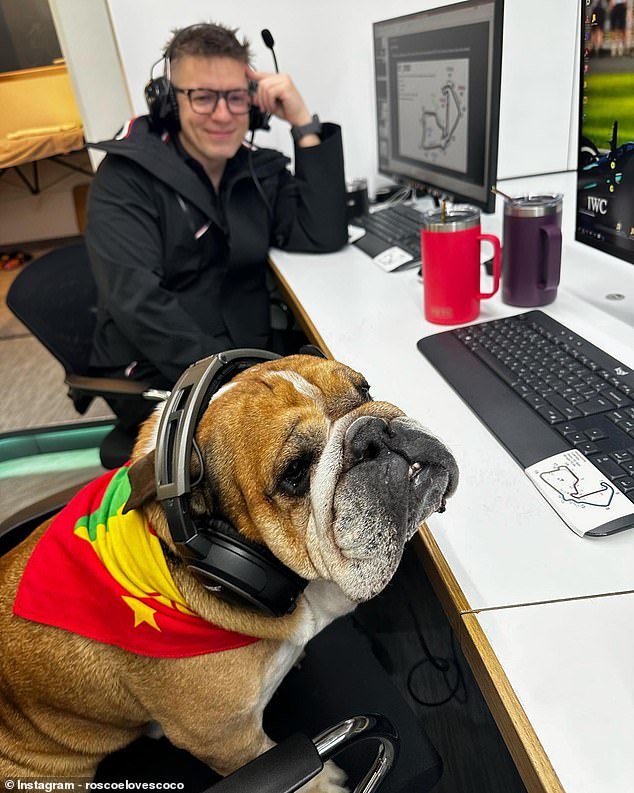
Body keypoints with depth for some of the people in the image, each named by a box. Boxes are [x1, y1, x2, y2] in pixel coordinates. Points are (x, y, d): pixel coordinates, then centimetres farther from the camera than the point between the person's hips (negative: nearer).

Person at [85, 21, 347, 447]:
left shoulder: (261, 169, 9)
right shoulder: (126, 179, -7)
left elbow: (324, 236, -4)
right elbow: (139, 304, -19)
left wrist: (304, 124, -9)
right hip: (158, 378, -5)